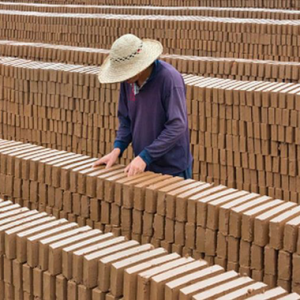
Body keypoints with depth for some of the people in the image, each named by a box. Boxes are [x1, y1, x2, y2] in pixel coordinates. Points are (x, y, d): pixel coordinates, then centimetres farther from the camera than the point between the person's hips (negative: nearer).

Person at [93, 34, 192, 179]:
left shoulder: (169, 78, -21)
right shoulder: (128, 81, -2)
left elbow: (177, 126, -23)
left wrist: (145, 157, -24)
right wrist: (117, 149, -6)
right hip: (143, 167, 6)